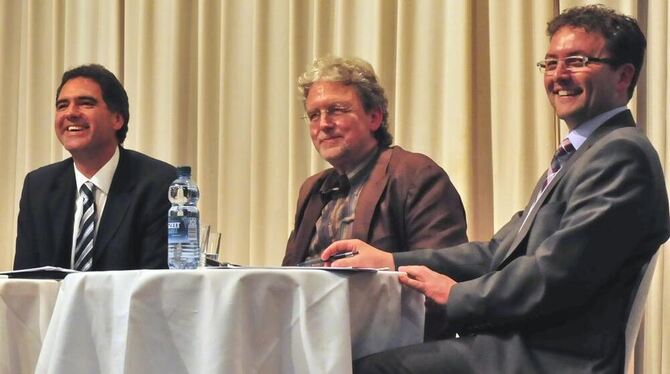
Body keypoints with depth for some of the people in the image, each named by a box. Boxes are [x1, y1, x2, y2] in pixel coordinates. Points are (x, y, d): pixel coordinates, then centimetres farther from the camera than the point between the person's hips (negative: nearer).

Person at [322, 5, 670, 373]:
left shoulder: (621, 154, -13)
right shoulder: (580, 155, 21)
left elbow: (556, 275, -20)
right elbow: (502, 251, 17)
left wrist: (455, 295, -6)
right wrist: (391, 260, 7)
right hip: (515, 342, 9)